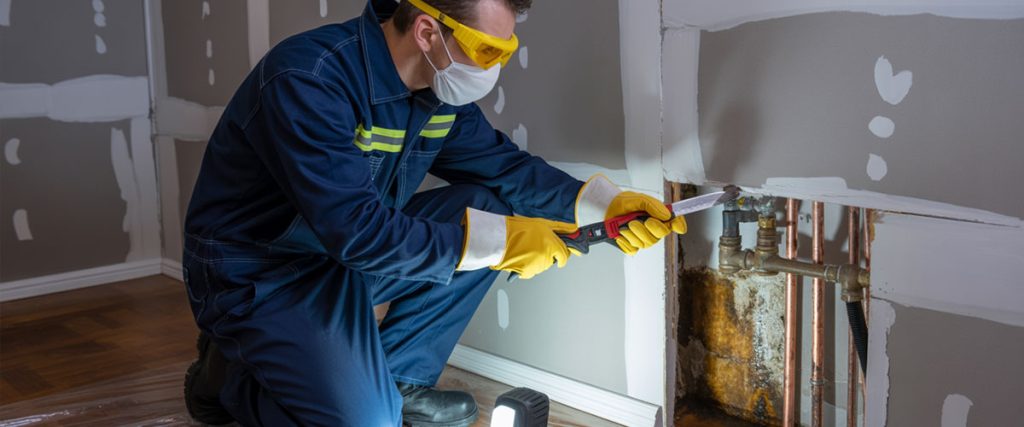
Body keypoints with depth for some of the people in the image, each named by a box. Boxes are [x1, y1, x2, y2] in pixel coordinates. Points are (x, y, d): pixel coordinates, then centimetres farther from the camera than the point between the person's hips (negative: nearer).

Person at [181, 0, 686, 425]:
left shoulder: (440, 87, -5)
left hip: (347, 253, 8)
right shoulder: (308, 79, -30)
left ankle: (394, 382, 3)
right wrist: (499, 242, -33)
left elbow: (504, 166, 4)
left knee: (487, 209, -6)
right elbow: (355, 229, -35)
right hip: (257, 275, -8)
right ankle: (230, 374, 7)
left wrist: (606, 203, -10)